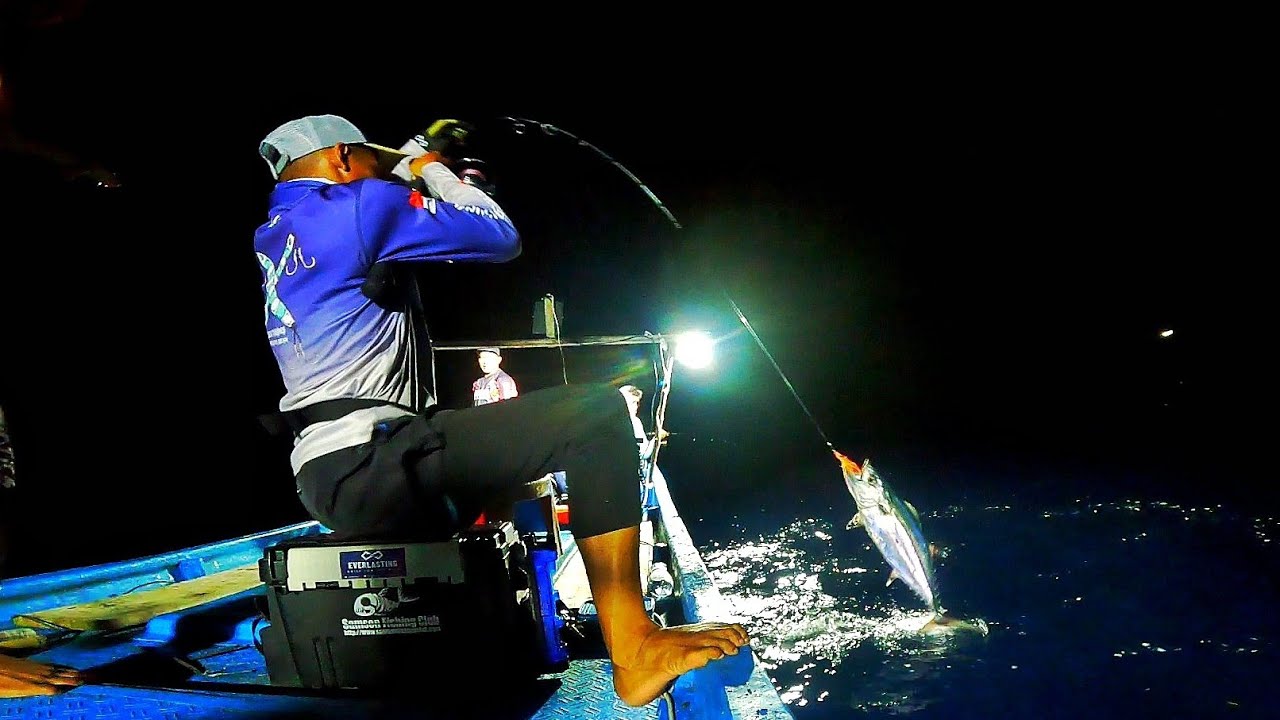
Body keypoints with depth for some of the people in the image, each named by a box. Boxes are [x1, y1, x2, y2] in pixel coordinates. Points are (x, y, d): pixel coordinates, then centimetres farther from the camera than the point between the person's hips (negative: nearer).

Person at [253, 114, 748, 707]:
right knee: (596, 414, -15)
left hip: (325, 481, 10)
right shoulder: (355, 206, -7)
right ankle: (634, 649, -15)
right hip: (369, 463, -10)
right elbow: (501, 238, -3)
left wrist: (419, 149, 42)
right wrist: (434, 171, 12)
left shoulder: (271, 235, 19)